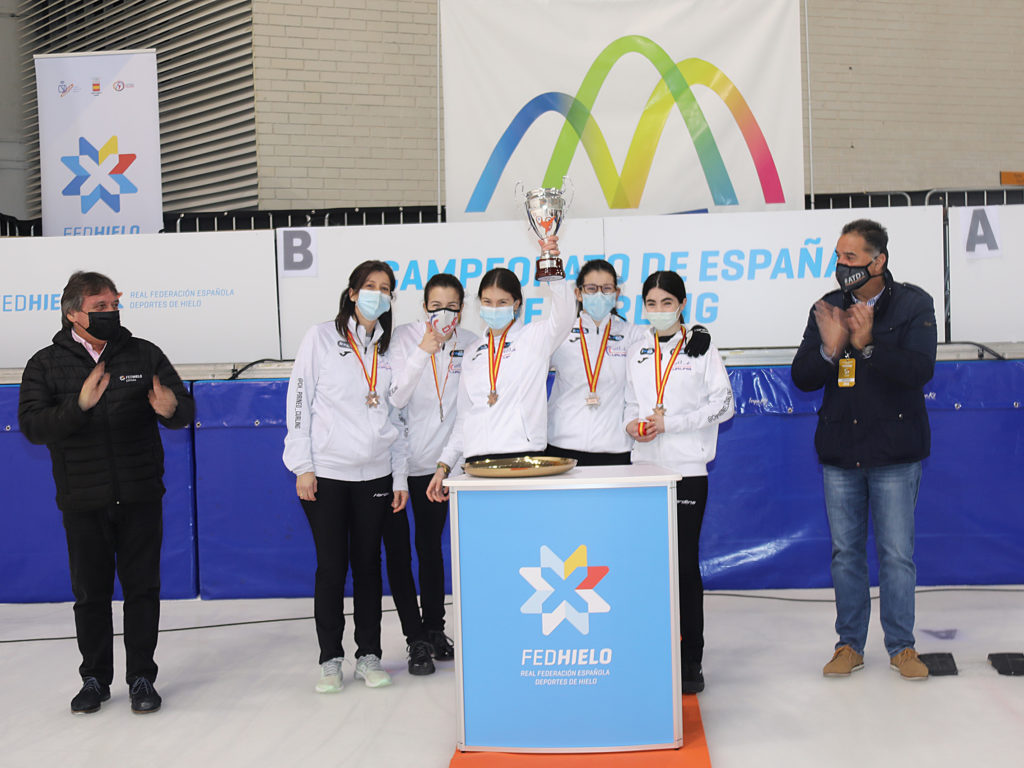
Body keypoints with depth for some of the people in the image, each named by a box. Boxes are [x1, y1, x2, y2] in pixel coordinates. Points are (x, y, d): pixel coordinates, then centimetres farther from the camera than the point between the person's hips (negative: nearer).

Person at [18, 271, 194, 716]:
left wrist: (172, 408, -23)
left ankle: (142, 678, 19)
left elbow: (185, 409, 1)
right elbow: (32, 425, -12)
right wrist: (80, 405, -28)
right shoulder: (46, 365, 1)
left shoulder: (143, 355, 2)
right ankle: (95, 679, 25)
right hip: (83, 503, 0)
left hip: (141, 496, 0)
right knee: (90, 594, 10)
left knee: (142, 588, 6)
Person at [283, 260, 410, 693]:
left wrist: (399, 478, 8)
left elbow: (396, 417, 11)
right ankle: (330, 660, 14)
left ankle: (368, 656, 19)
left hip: (375, 475, 3)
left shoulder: (389, 349, 9)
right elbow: (299, 402, -2)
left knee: (368, 564, 8)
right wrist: (303, 466, -7)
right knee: (331, 566, 1)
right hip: (326, 473, -3)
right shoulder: (321, 338, 0)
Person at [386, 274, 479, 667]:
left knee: (431, 545, 13)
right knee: (397, 549, 0)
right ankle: (416, 639, 10)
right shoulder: (405, 336, -10)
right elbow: (395, 397, -20)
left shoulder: (469, 344, -2)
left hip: (436, 460, 2)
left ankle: (435, 629, 27)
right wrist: (423, 351, -27)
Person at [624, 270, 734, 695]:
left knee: (685, 562, -2)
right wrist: (632, 424, -2)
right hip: (645, 468, 4)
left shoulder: (702, 348, 1)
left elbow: (723, 405, -4)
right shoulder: (638, 353, 13)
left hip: (687, 468, -4)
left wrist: (670, 423, -12)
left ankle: (690, 661, 6)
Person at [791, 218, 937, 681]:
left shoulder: (914, 305, -3)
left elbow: (919, 369, -15)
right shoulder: (826, 310, 6)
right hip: (839, 452, 3)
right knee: (845, 552, 9)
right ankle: (849, 645, 21)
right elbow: (802, 377, 2)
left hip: (894, 452, -3)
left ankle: (901, 646, 17)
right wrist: (829, 349, -17)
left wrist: (868, 345, -27)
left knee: (897, 553, 2)